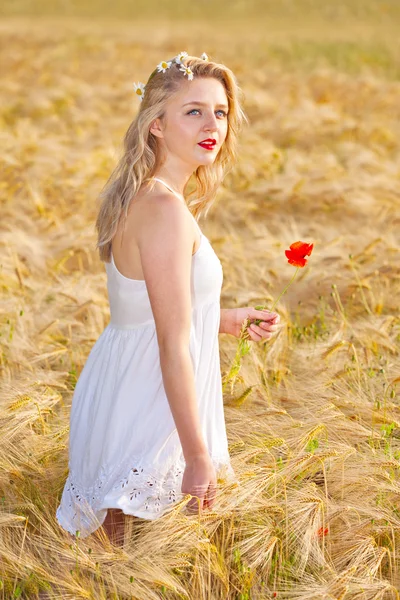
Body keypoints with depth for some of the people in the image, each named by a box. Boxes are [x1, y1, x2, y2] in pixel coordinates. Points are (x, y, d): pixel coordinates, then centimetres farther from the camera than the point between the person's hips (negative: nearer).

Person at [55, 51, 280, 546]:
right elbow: (173, 349, -24)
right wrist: (198, 456, -19)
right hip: (147, 409, -10)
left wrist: (224, 319, 13)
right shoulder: (167, 210, -25)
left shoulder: (137, 198, 5)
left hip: (116, 387, 10)